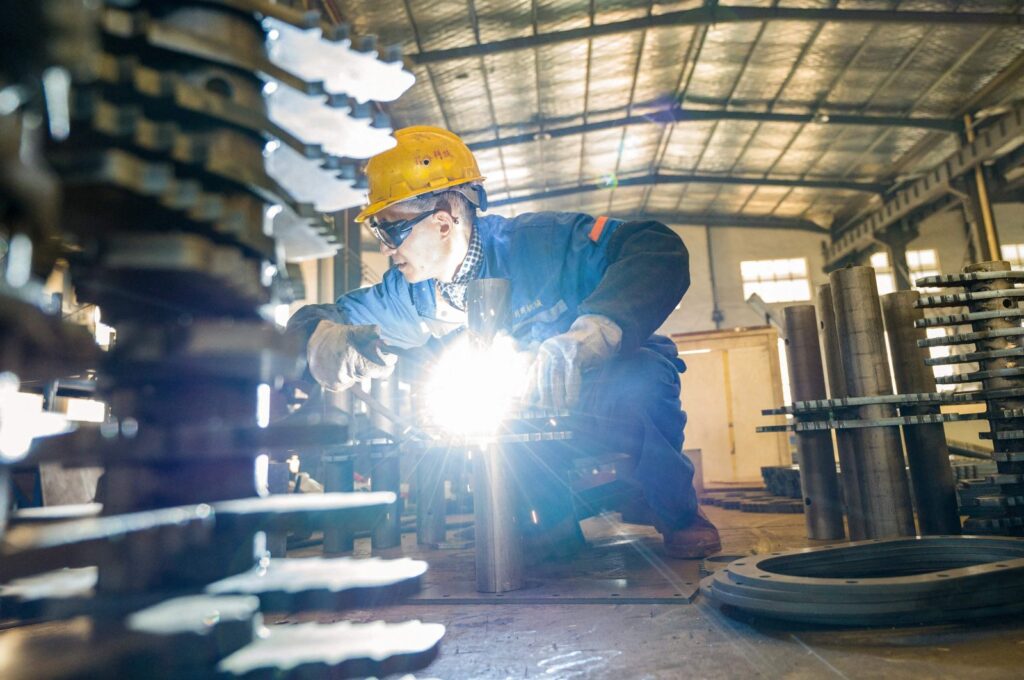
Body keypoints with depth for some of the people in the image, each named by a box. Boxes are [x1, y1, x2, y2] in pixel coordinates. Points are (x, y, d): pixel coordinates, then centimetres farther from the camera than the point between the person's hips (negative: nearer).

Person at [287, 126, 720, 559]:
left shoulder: (544, 242, -25)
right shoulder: (408, 294, -7)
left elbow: (659, 250, -35)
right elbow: (320, 318, 1)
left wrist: (591, 333, -52)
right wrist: (328, 338, -25)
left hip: (599, 396, -4)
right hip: (529, 421, 5)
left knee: (643, 373, -37)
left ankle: (678, 515, -7)